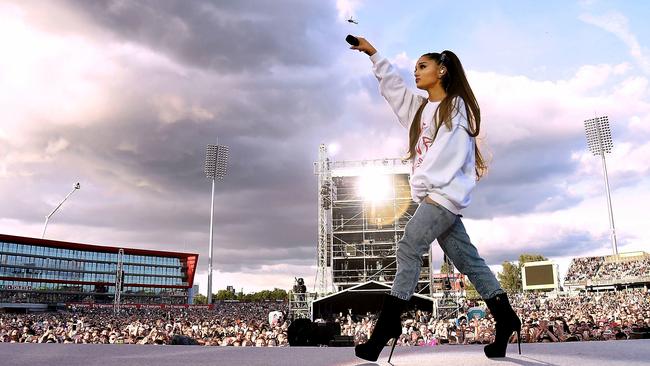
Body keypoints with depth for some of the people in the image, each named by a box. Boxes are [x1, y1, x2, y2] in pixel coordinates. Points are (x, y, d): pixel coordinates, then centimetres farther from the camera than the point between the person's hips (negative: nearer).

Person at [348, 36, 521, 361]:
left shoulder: (457, 105, 0)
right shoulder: (420, 107, 22)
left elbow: (452, 154, -11)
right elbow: (391, 85, 30)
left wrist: (424, 185, -14)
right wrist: (373, 54, 28)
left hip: (445, 194, -8)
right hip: (434, 195, 8)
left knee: (409, 249, -14)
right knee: (467, 259, 5)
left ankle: (386, 326, -13)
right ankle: (505, 319, 10)